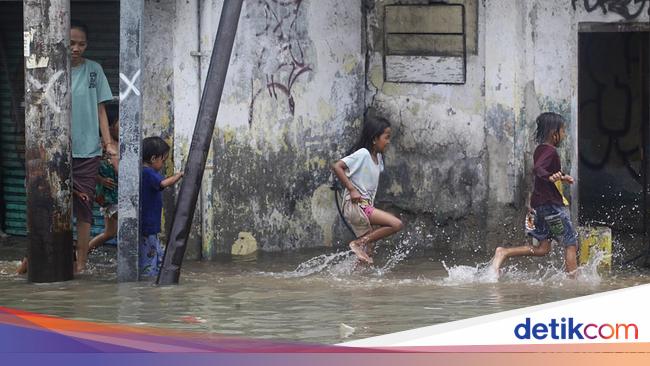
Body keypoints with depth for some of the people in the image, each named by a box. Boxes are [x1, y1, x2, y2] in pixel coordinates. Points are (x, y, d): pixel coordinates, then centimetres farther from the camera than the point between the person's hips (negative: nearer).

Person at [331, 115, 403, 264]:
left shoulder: (378, 157, 12)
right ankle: (358, 243, -15)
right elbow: (337, 166, -22)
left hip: (367, 206, 9)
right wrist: (352, 189, -21)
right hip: (356, 205, -9)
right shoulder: (362, 154, -14)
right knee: (397, 224, -20)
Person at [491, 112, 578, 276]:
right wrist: (551, 177, -49)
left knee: (542, 248, 10)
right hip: (553, 205, -9)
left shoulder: (540, 150, 14)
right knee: (571, 243, 0)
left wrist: (561, 178, 45)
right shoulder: (550, 151, -15)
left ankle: (503, 253, 0)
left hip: (539, 205, 9)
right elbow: (538, 169, -32)